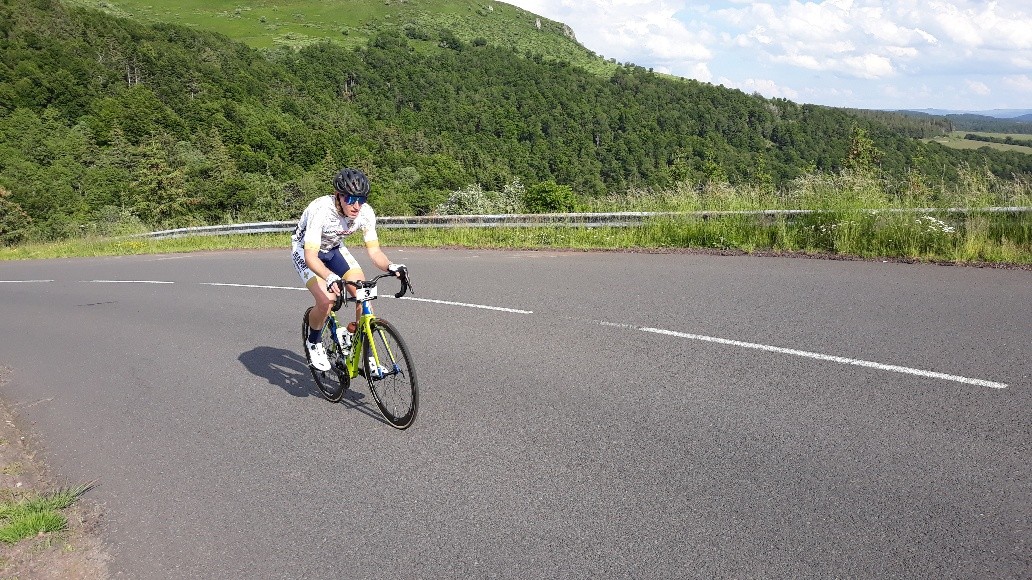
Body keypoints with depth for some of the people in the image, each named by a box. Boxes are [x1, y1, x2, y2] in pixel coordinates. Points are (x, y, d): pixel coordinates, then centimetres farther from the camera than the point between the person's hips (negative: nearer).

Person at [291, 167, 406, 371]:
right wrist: (330, 277, -61)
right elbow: (311, 256, -42)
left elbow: (374, 251, -20)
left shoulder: (366, 213, -24)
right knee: (326, 299, -25)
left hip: (333, 249, 4)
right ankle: (314, 343, 6)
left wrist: (390, 266, -42)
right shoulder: (321, 210, -38)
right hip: (305, 250, -4)